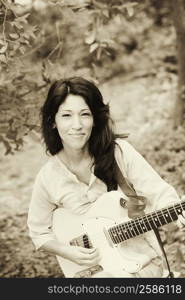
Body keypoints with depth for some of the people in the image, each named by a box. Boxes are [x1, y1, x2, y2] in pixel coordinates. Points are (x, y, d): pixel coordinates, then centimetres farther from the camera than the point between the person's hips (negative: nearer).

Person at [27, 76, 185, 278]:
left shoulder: (119, 151, -9)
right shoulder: (48, 178, -5)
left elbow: (160, 193, -11)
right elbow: (39, 232, 8)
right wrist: (67, 251, -9)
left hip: (141, 261, -1)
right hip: (92, 269, 1)